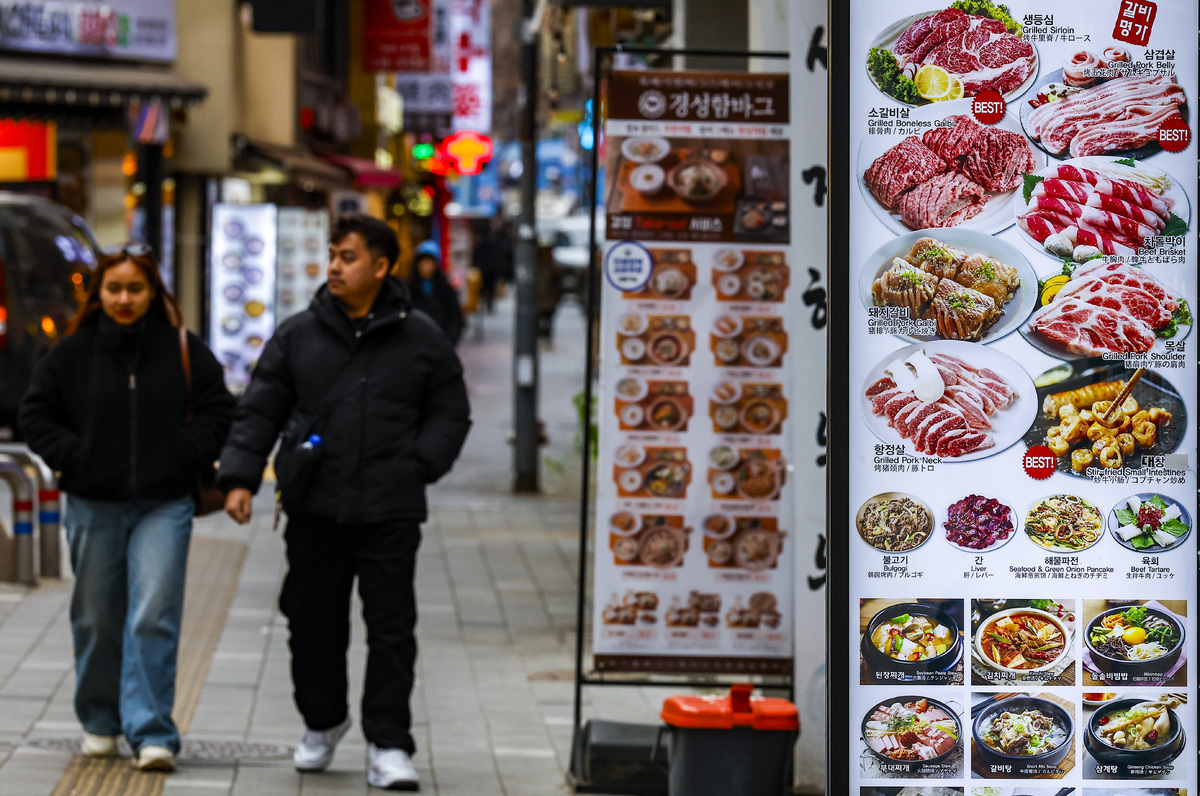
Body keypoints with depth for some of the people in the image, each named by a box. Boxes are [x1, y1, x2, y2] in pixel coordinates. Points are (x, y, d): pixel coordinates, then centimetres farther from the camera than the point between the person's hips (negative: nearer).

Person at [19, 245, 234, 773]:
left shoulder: (183, 350, 1)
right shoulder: (71, 353, 2)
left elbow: (217, 410, 6)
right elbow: (35, 415, 7)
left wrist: (183, 457, -5)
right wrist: (72, 458, -5)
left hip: (164, 506, -1)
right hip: (93, 507, 2)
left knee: (153, 619, -12)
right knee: (96, 621, 11)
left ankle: (151, 733, -11)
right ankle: (99, 723, 28)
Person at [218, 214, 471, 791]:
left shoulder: (421, 341, 3)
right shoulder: (298, 336, 6)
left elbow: (450, 414, 10)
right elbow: (259, 412, 8)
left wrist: (418, 466, -4)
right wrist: (239, 477, -2)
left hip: (390, 512, -2)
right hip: (314, 509, 2)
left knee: (391, 628, -3)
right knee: (314, 622, 10)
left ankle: (389, 744, 2)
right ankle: (322, 721, 32)